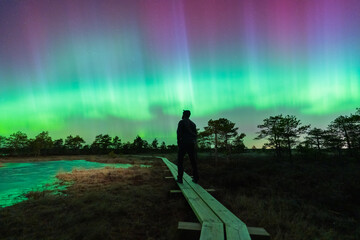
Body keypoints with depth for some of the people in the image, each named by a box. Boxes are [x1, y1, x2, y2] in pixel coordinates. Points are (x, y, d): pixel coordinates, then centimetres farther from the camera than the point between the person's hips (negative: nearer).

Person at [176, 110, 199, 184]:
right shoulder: (193, 123, 16)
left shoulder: (181, 122, -2)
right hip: (192, 144, 5)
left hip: (183, 143, -5)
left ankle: (180, 178, -1)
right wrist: (193, 144, 17)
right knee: (193, 161, 9)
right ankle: (195, 178, 8)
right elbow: (195, 135, 13)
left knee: (180, 161, 3)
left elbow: (179, 132, -11)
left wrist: (178, 143, -5)